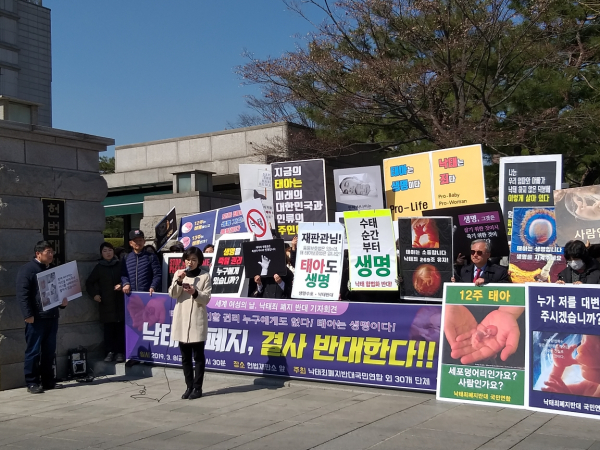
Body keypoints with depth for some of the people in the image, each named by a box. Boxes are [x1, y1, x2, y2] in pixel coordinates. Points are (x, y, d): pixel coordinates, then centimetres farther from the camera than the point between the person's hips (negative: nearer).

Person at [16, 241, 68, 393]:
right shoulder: (27, 270, -6)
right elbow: (22, 294, -13)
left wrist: (63, 302, 6)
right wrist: (28, 315, -19)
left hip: (52, 316, 7)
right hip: (36, 318, -7)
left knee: (49, 351, 10)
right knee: (33, 351, -1)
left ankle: (48, 380, 18)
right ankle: (32, 383, 6)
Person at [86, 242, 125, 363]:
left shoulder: (120, 265, 7)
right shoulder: (99, 267, 8)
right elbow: (89, 282, 14)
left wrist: (122, 286, -8)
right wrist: (94, 294, 3)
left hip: (120, 301, 0)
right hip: (106, 303, 0)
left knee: (120, 327, -2)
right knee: (108, 328, -2)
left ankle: (120, 352, 5)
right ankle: (110, 351, 5)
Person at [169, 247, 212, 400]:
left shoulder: (205, 276, 0)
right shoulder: (178, 274, 9)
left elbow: (206, 299, -5)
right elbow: (172, 294, -2)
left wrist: (195, 293, -22)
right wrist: (179, 281, -16)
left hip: (197, 320, -3)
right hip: (181, 320, 3)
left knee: (198, 355, 1)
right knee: (185, 356, 9)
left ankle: (197, 388, 7)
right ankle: (189, 386, 18)